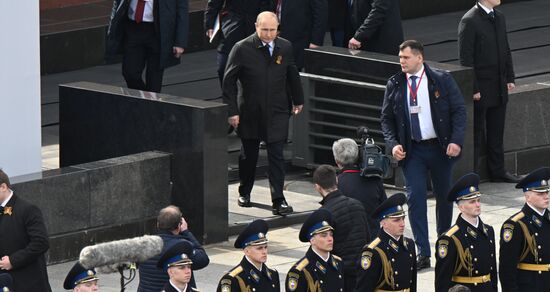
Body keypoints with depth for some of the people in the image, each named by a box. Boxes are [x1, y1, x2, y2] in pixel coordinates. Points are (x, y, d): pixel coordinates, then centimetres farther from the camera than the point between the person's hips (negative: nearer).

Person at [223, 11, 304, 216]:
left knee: (276, 156, -6)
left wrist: (298, 100, 25)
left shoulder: (285, 47, 0)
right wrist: (232, 111, -10)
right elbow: (229, 81, -6)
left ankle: (278, 200, -7)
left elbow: (292, 75, 16)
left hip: (277, 112, 1)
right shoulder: (242, 49, -10)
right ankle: (244, 193, 35)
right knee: (248, 154, 15)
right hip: (250, 112, -1)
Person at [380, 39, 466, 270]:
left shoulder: (442, 80, -5)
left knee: (444, 195, 13)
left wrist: (456, 141, -15)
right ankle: (423, 253, -8)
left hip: (441, 147, -1)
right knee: (415, 197, -9)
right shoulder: (395, 85, 1)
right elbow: (386, 118, 7)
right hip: (412, 151, 1)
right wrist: (393, 144, -9)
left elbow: (459, 111, -4)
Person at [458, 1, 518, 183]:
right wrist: (473, 89, -18)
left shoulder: (499, 18, 9)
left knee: (497, 133, 15)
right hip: (481, 89, -7)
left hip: (499, 88, 7)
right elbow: (465, 58, -17)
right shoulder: (469, 21, -16)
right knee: (476, 133, 0)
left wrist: (509, 78, 10)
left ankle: (498, 171, 25)